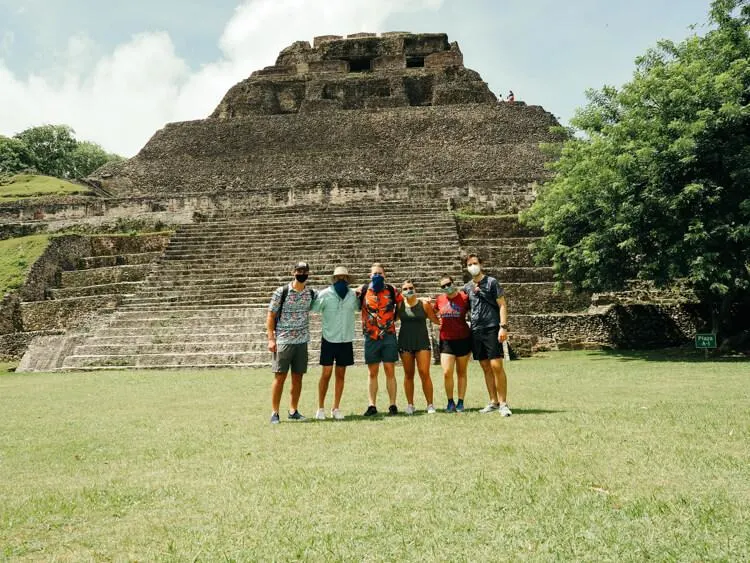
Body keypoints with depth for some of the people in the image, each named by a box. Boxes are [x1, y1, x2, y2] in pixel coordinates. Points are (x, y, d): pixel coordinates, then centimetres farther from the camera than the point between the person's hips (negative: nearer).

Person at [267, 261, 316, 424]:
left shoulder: (312, 294, 6)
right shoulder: (281, 292, -5)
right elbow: (270, 316, -3)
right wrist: (271, 339, -11)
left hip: (302, 341, 4)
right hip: (283, 341, -4)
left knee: (298, 377, 8)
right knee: (280, 377, -2)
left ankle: (293, 411, 18)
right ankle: (275, 413, 6)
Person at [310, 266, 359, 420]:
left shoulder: (353, 294, 2)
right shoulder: (325, 294, -9)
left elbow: (359, 307, 17)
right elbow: (313, 309, -6)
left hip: (346, 340, 3)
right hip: (329, 339, -3)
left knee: (340, 374, 8)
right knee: (326, 374, -2)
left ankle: (336, 408, 16)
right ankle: (321, 408, 11)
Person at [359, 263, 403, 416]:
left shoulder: (391, 290, 2)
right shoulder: (363, 290, 1)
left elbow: (401, 303, 16)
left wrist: (394, 318, 11)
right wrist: (366, 322, 3)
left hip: (389, 336, 0)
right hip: (371, 337, 0)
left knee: (390, 372, 2)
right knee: (373, 373, 5)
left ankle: (393, 405, 8)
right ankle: (372, 406, 10)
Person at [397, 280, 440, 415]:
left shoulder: (424, 304, 0)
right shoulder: (400, 306, 3)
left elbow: (436, 320, 2)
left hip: (422, 342, -2)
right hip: (405, 343, 2)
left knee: (424, 373, -8)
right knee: (408, 374, 7)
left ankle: (430, 404, 1)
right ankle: (410, 404, 17)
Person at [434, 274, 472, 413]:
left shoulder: (464, 297, -5)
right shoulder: (439, 299, 4)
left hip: (463, 339, -2)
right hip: (446, 340, 2)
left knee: (462, 372, 8)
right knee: (447, 372, -7)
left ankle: (460, 402, 16)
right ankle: (450, 402, 8)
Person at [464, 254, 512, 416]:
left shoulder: (491, 282, 0)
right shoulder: (467, 287, 14)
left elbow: (502, 305, -4)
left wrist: (503, 327, -14)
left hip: (492, 329, -5)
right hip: (476, 330, 5)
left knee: (496, 366, -10)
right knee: (486, 368, 8)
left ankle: (503, 403, -4)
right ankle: (493, 402, 14)